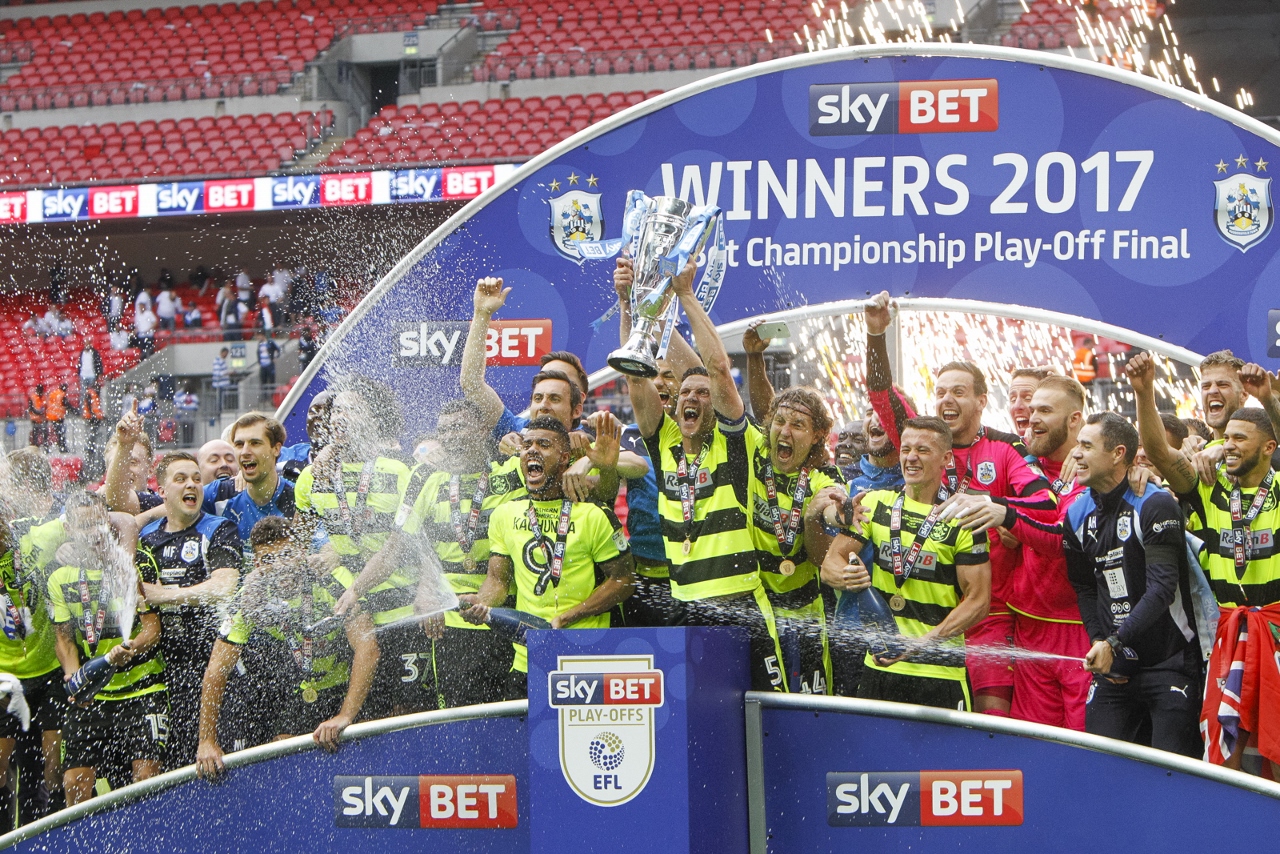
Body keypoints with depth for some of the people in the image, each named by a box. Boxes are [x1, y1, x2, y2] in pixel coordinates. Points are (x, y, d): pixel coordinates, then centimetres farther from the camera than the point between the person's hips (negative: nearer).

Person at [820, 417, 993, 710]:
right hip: (878, 666, 3)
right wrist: (847, 577, -18)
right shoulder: (875, 504, 8)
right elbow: (830, 564, 7)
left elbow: (978, 601, -7)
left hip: (940, 672, -3)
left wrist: (924, 642, -19)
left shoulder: (963, 519, -3)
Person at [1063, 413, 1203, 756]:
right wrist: (1098, 642, 1)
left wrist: (1114, 643, -27)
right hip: (1112, 664, 6)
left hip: (1170, 661, -6)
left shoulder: (1156, 506, -12)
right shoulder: (1078, 515, 8)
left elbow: (1162, 589, -20)